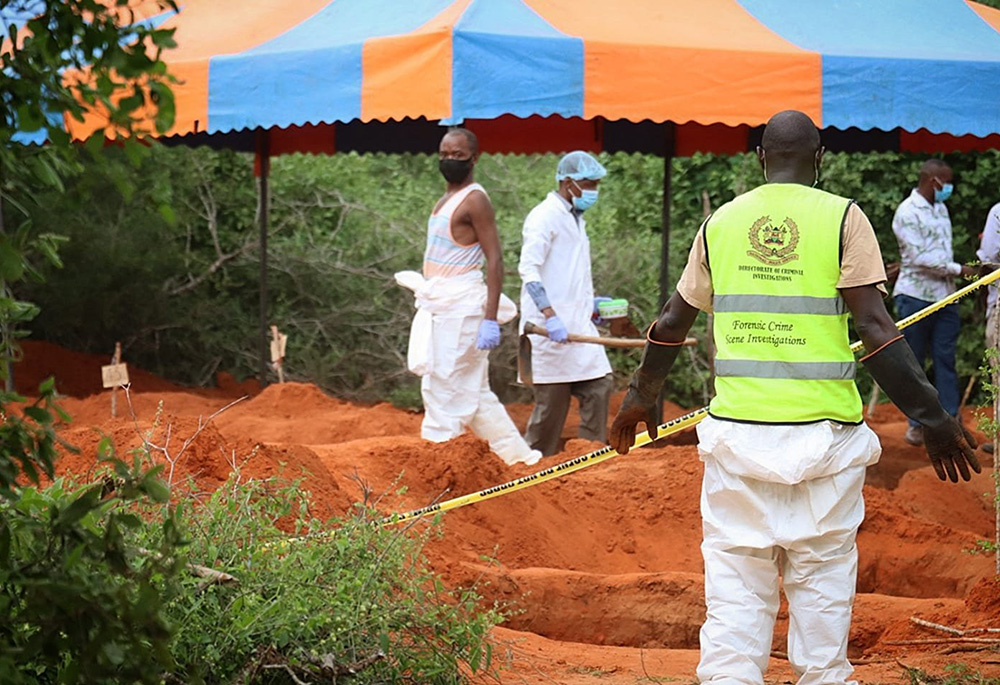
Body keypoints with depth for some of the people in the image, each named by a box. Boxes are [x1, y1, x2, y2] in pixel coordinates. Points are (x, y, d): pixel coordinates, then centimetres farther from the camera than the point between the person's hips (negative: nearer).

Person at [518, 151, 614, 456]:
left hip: (578, 324, 9)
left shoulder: (575, 219, 19)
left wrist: (589, 303, 16)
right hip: (550, 327, -9)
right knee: (552, 399, -5)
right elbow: (528, 269, -21)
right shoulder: (545, 216, -10)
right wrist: (550, 316, -29)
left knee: (599, 385, 2)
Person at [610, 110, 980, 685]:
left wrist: (642, 395, 29)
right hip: (823, 429, -2)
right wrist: (932, 416, -6)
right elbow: (874, 326, -9)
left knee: (736, 573, 5)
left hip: (738, 425, 2)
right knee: (822, 570, 8)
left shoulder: (723, 221, 8)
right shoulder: (842, 217, -2)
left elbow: (674, 320, 14)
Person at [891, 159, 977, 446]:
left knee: (946, 359, 2)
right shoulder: (907, 212, -10)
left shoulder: (941, 208, 14)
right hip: (916, 296, -6)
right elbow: (920, 258, -15)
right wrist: (958, 269, -11)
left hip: (945, 296, 6)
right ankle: (917, 422, 9)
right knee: (913, 362, 3)